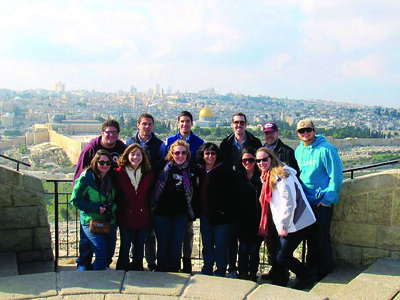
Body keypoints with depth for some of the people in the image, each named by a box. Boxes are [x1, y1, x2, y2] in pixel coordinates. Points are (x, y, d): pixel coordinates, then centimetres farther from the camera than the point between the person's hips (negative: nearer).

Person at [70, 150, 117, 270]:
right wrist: (96, 208, -17)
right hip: (91, 222, -5)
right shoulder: (85, 179, -11)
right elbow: (75, 200, -10)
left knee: (110, 253, 10)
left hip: (109, 222, 5)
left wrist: (111, 207, -2)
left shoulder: (111, 178, 6)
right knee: (101, 252, -15)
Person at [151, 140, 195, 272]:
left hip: (181, 214, 2)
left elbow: (192, 192, 11)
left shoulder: (189, 170, 3)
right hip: (161, 213, -2)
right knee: (163, 247, 9)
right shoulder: (162, 167, -6)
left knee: (176, 247, 8)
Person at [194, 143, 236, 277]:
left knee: (220, 247, 3)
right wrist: (197, 211, 9)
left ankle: (220, 273, 16)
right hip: (205, 214, 5)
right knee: (207, 246, 15)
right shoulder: (199, 171, 8)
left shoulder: (225, 170, -7)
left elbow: (230, 193, -9)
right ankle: (206, 272, 27)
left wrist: (226, 210, -15)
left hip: (220, 214, -5)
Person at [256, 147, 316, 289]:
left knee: (282, 257, -3)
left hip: (297, 223, -9)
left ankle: (305, 277, 18)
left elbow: (289, 202, -21)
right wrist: (280, 225, 14)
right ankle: (279, 282, 22)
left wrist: (283, 226, -15)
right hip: (283, 224, 9)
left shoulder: (280, 174, -17)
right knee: (278, 254, 9)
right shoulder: (268, 176, 14)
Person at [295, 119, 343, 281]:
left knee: (322, 237, 0)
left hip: (322, 202, -5)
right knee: (310, 236, 12)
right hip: (306, 201, 6)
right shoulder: (298, 150, 8)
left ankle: (324, 271, 16)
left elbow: (336, 176, -12)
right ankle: (312, 267, 26)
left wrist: (327, 199, -13)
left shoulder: (326, 149, -12)